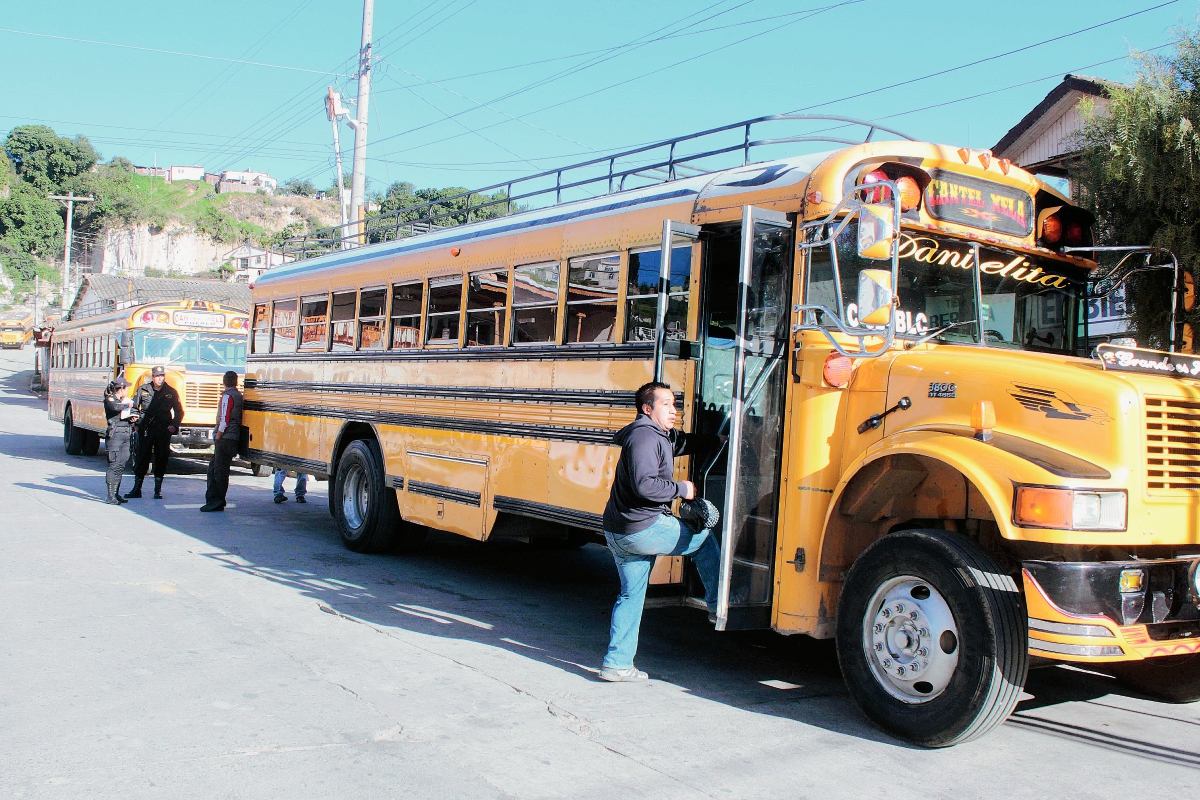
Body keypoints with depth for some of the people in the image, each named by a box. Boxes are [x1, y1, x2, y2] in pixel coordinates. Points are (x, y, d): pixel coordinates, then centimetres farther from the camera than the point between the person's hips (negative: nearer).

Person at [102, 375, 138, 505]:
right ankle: (110, 496, -8)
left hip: (126, 435, 8)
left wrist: (133, 419, 3)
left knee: (121, 466, 9)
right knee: (114, 465, -9)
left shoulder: (125, 401, 17)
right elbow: (115, 408, -27)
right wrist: (127, 404, -10)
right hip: (114, 434, -7)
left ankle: (116, 494, 17)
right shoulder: (109, 400, -5)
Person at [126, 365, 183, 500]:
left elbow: (179, 411, 8)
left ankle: (158, 490, 11)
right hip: (146, 429, 0)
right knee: (142, 458, 3)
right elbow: (134, 407, 12)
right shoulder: (143, 390, 4)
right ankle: (137, 488, 12)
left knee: (161, 459, 2)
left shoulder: (171, 392, 3)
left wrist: (174, 425, -6)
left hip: (164, 431, 0)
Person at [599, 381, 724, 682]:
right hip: (643, 529, -10)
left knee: (631, 594, 13)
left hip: (618, 533, 10)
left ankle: (617, 663, 15)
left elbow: (684, 442, 30)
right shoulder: (645, 437, -16)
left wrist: (717, 440, 21)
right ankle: (718, 605, 22)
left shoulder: (661, 436, 16)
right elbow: (644, 485, -26)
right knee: (703, 538, 10)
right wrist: (681, 489, -15)